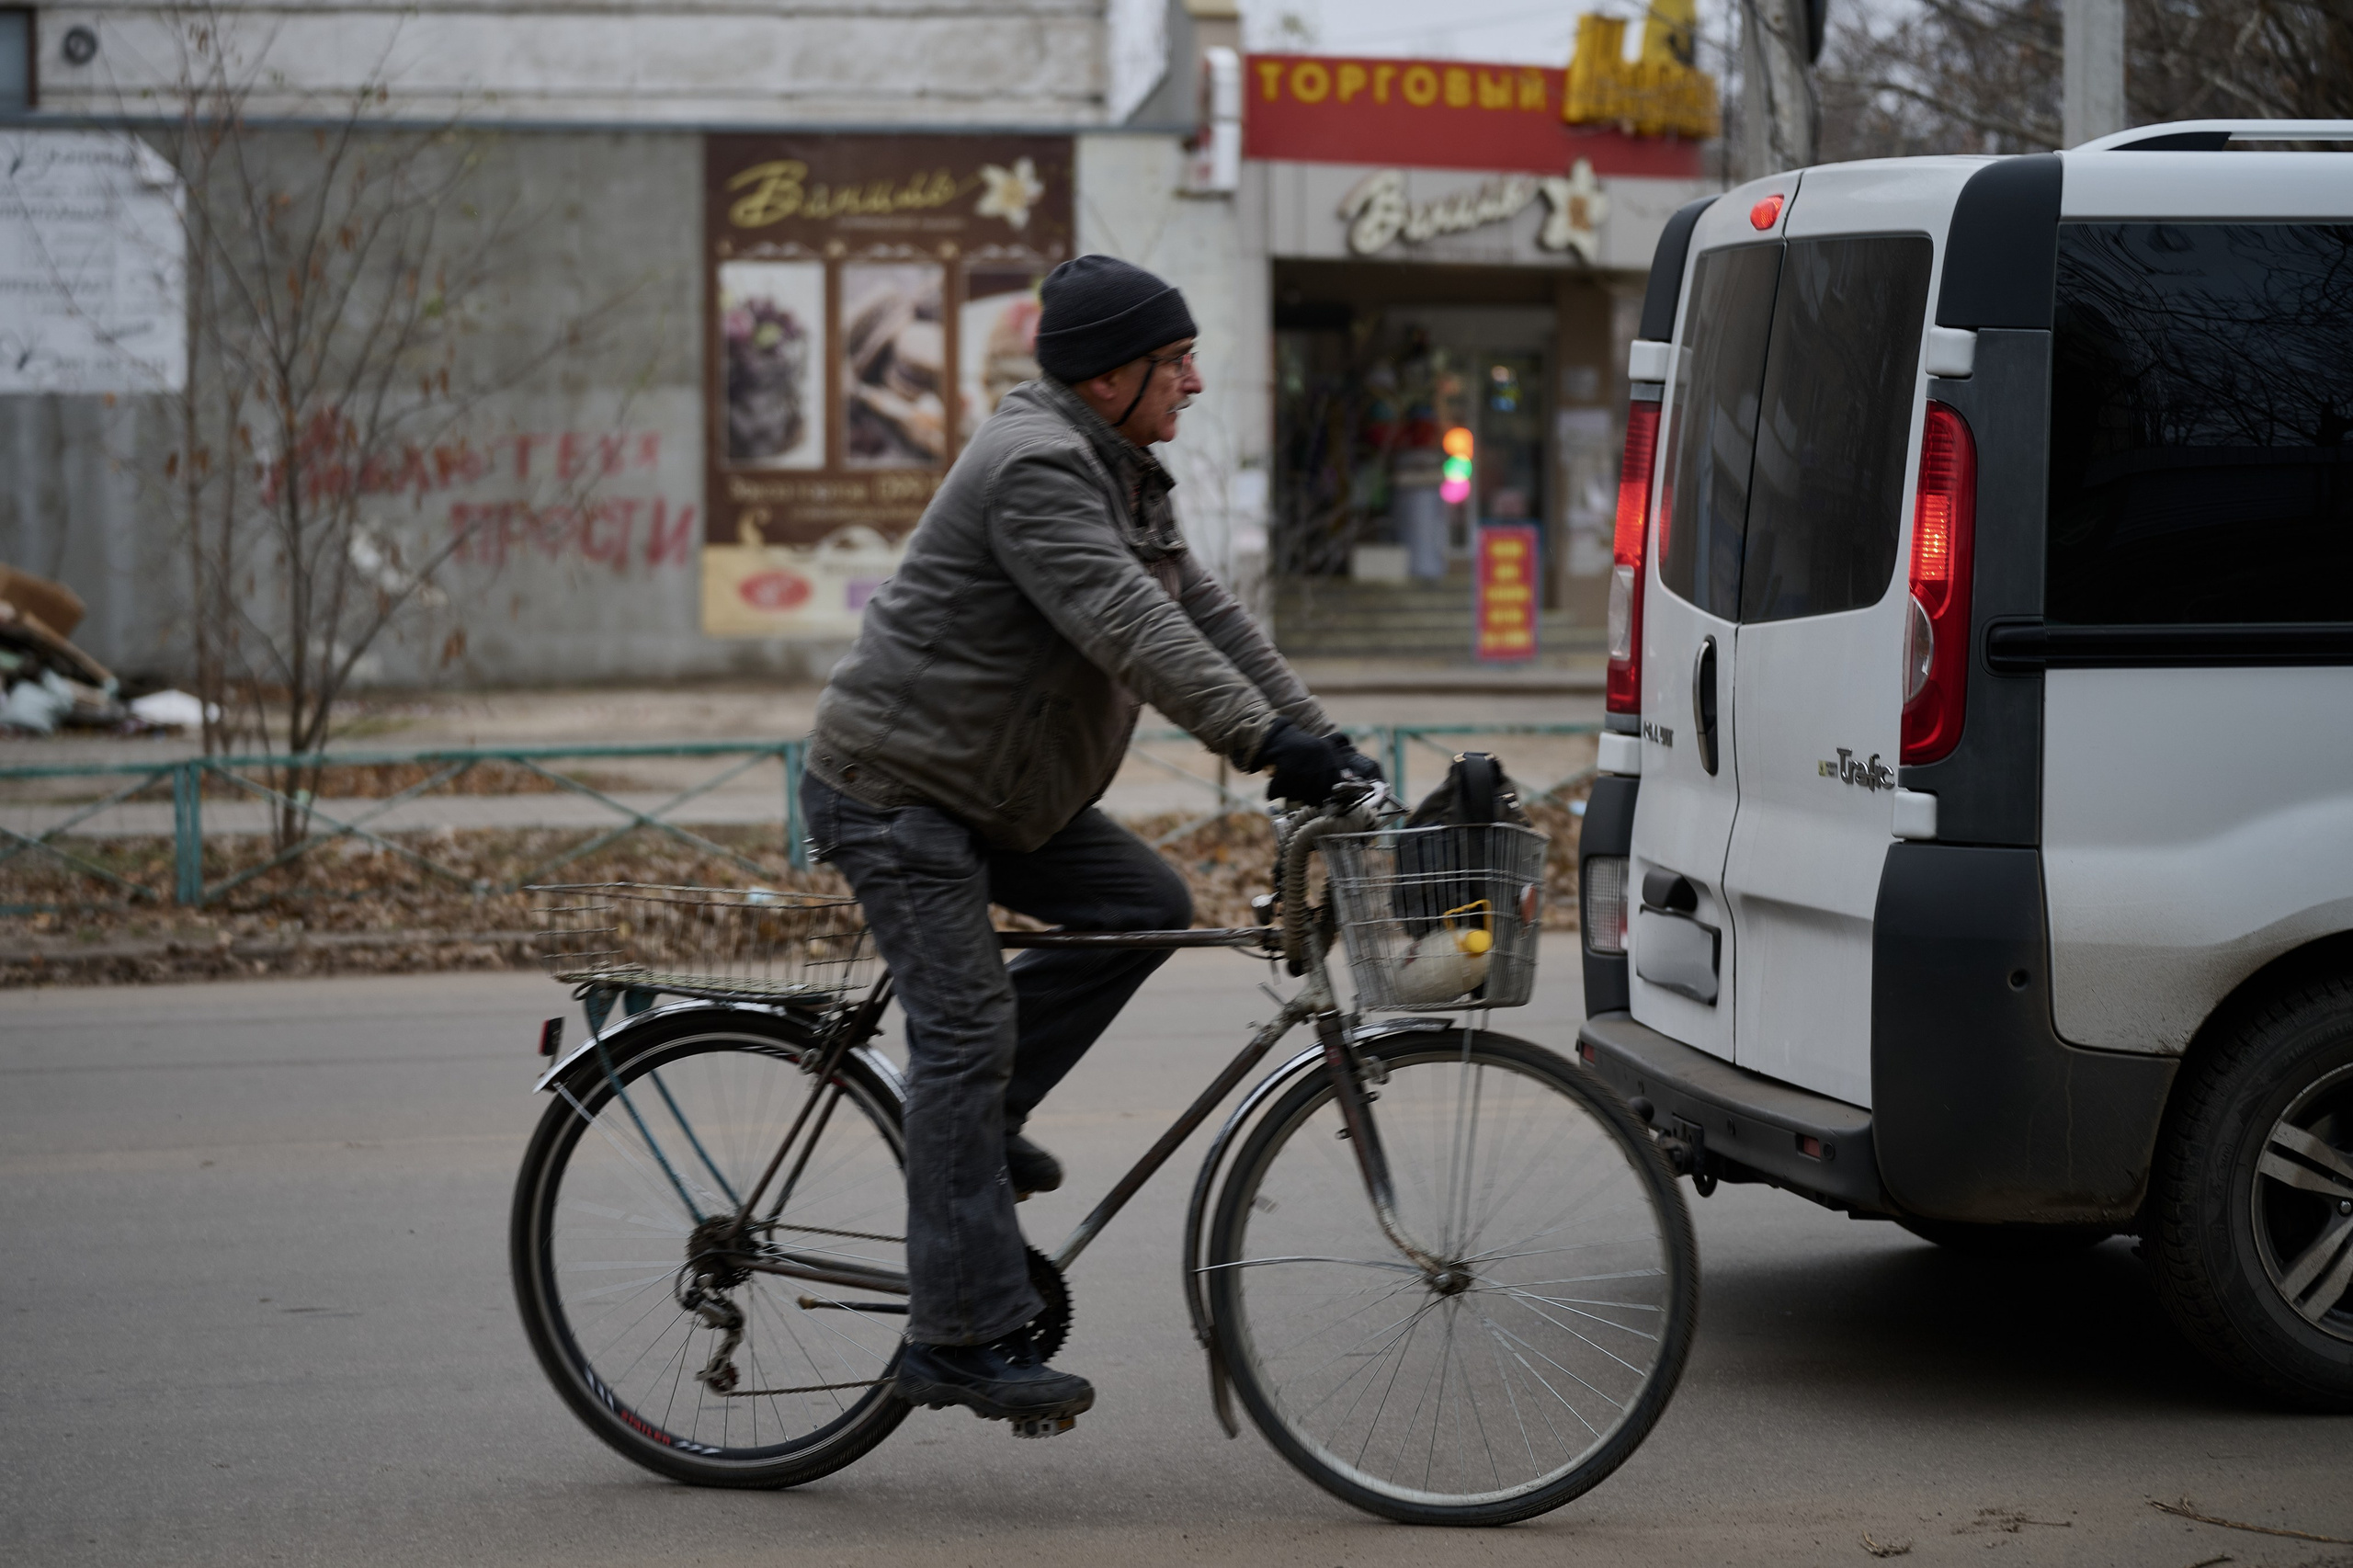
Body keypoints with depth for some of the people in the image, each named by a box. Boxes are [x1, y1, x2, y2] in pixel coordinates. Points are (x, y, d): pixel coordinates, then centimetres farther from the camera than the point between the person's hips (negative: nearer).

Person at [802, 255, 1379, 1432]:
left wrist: (1319, 740, 0)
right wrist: (1264, 740, -37)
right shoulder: (1034, 468, -21)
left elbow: (1205, 614, 10)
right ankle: (962, 1341, -11)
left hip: (1003, 790, 10)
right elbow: (1128, 629, -32)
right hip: (895, 791, -10)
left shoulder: (1122, 477, 12)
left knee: (1146, 906, 2)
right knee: (969, 1028, -13)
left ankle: (972, 1120, 12)